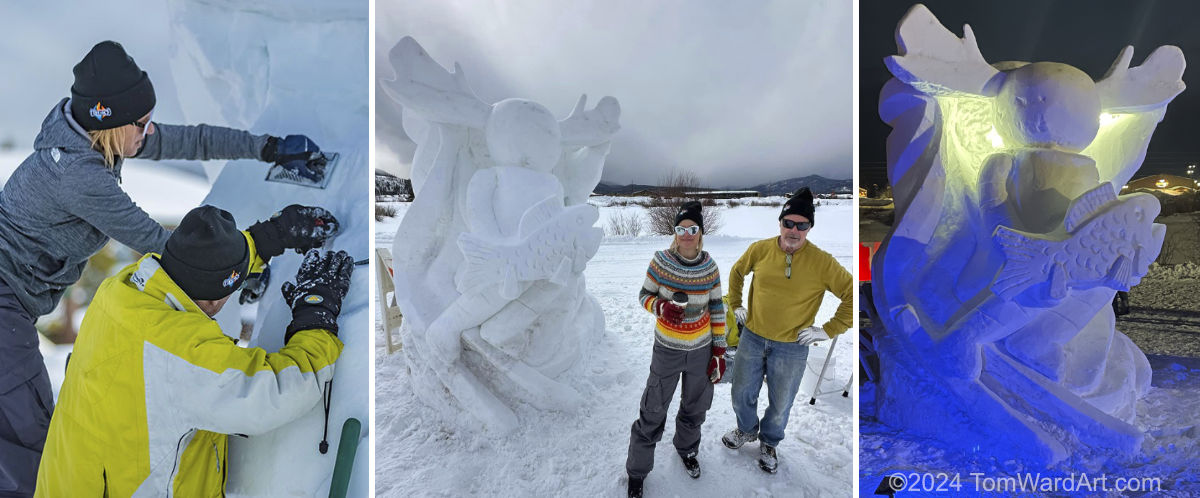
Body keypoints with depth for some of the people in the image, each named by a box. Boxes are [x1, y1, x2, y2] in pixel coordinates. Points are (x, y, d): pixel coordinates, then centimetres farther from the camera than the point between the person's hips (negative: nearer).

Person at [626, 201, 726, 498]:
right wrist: (661, 307, -27)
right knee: (653, 412, 5)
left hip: (701, 350, 3)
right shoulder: (661, 261, -15)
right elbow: (644, 295, -4)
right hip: (667, 350, -3)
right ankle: (637, 471, 26)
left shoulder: (710, 267, -7)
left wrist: (719, 351, 2)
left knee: (696, 407, 22)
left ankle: (686, 449, 52)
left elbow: (716, 309, 2)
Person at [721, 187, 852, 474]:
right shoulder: (760, 249, -9)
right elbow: (737, 272, 11)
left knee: (780, 406, 15)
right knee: (741, 394, 17)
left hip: (792, 348, -2)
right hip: (752, 338, 2)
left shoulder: (822, 262, -17)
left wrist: (828, 331, -12)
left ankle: (769, 443, 44)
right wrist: (736, 305, 8)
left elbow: (853, 295, -11)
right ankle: (747, 430, 47)